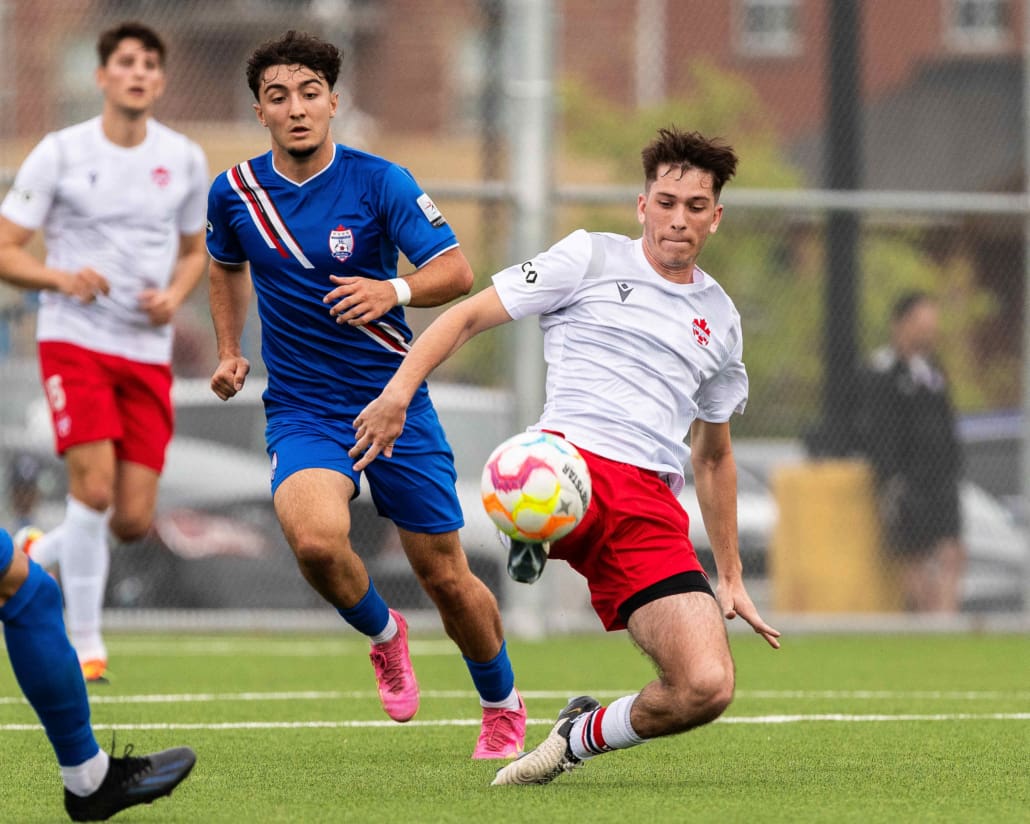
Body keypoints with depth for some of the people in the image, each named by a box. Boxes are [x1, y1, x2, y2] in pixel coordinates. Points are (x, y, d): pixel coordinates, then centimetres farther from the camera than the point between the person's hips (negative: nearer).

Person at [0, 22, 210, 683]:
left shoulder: (184, 160, 7)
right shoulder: (60, 153, -3)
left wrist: (174, 297, -1)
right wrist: (61, 278, -21)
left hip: (149, 352, 4)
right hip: (75, 339, -4)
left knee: (133, 521, -4)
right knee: (94, 484, -19)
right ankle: (85, 643, -5)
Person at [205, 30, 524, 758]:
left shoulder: (379, 183, -9)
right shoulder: (236, 193, 1)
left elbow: (457, 271, -13)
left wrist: (394, 291, -32)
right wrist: (230, 352, 14)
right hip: (301, 412, 1)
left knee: (445, 575, 4)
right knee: (317, 538, -29)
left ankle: (503, 707, 31)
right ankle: (384, 635, 3)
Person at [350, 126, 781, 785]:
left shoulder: (720, 317, 26)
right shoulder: (592, 258, 11)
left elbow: (713, 456, 36)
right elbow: (469, 316, 8)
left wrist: (730, 577, 33)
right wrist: (400, 390, -8)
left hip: (653, 505, 6)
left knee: (707, 688, -12)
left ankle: (585, 735, 14)